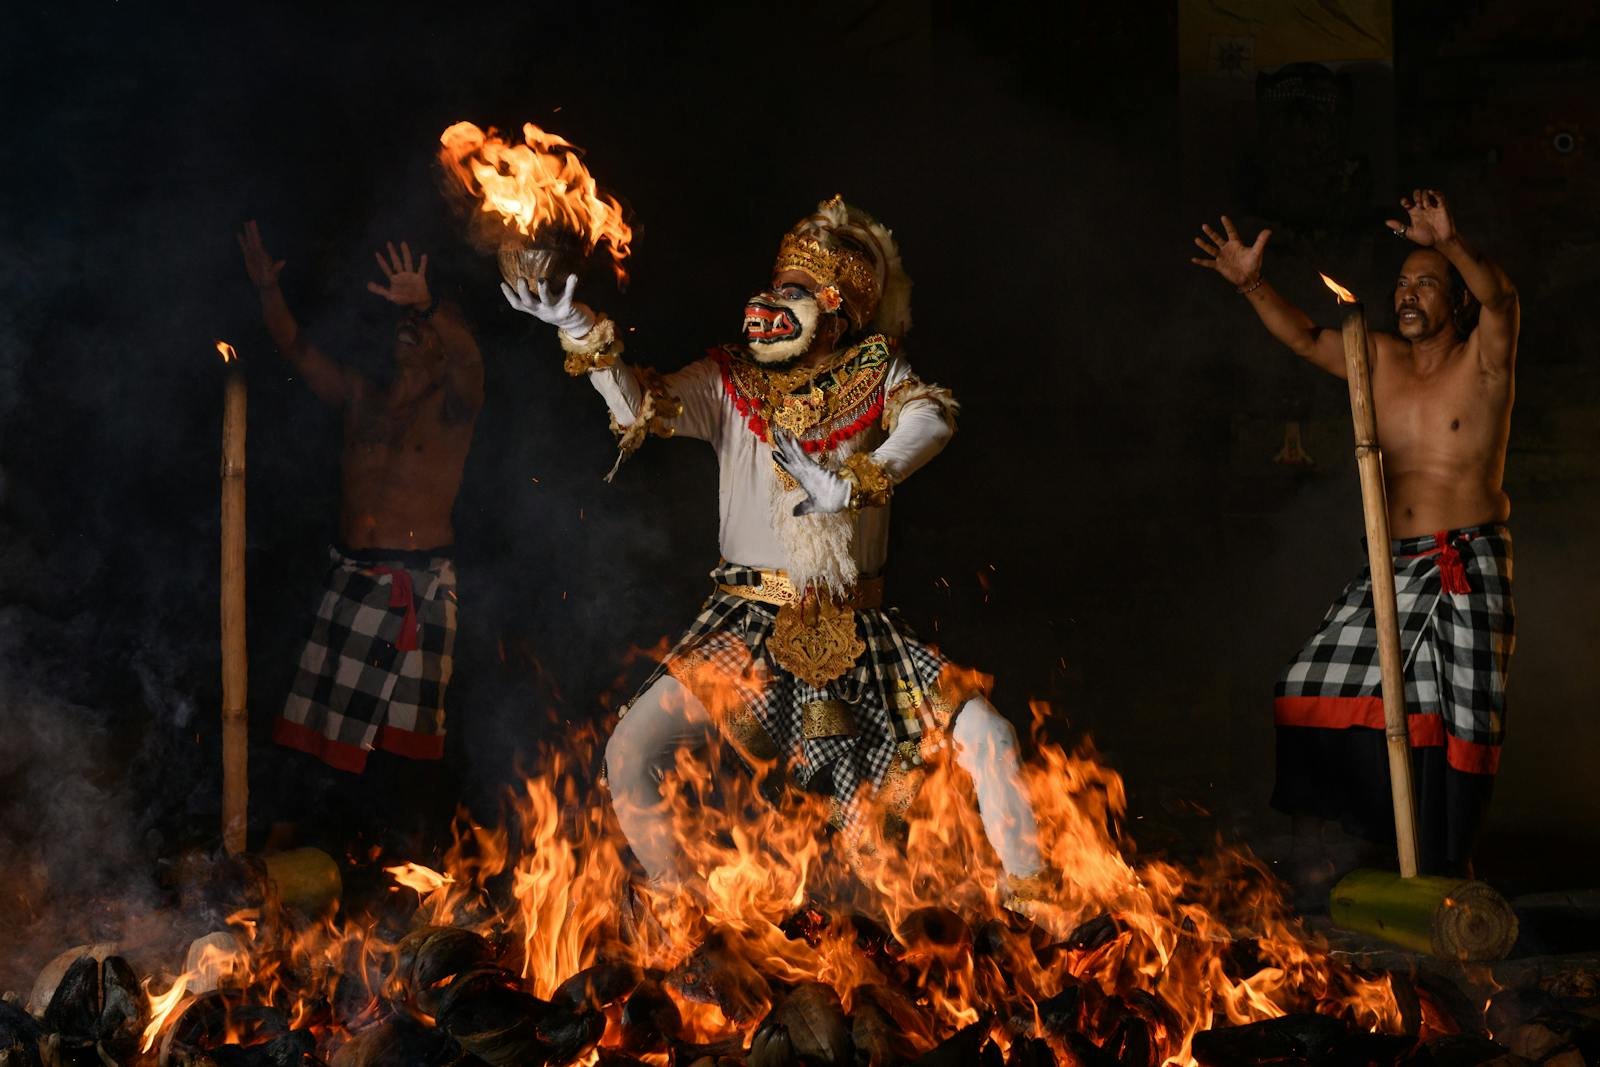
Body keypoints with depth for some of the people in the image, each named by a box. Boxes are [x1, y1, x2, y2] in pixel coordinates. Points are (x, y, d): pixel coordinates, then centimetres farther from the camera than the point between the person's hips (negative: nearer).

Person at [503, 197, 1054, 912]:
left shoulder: (874, 376, 4)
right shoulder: (730, 383, 4)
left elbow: (931, 419, -17)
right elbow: (641, 408, -11)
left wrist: (850, 485, -33)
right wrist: (582, 333, -28)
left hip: (859, 631, 1)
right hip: (752, 626, -1)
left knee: (989, 738, -10)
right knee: (628, 756, -17)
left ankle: (1032, 906, 6)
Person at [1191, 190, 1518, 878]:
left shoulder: (1482, 361, -3)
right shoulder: (1382, 359, 11)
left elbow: (1499, 298, -21)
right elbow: (1305, 339, 10)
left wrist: (1449, 243, -39)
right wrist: (1252, 284, -5)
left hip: (1468, 569, -5)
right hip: (1390, 566, 5)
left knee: (1460, 718, -3)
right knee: (1313, 692, -2)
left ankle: (1451, 864, 10)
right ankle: (1307, 845, 7)